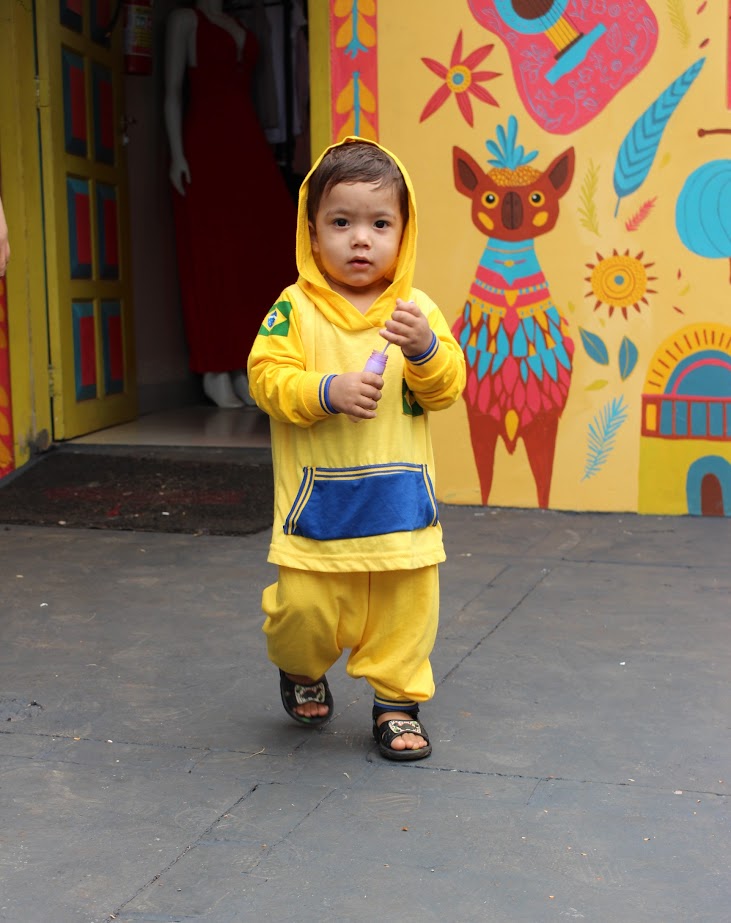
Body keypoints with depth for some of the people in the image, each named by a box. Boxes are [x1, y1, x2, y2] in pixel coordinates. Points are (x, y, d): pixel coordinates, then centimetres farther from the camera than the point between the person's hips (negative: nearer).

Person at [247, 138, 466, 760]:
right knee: (305, 605, 1)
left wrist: (425, 349, -19)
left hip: (401, 497, 2)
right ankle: (301, 671, 34)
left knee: (405, 608, 8)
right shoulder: (295, 309, -3)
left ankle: (397, 700, 29)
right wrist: (326, 391, -23)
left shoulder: (418, 310, 3)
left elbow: (448, 388, 0)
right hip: (320, 499, -2)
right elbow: (267, 377, -9)